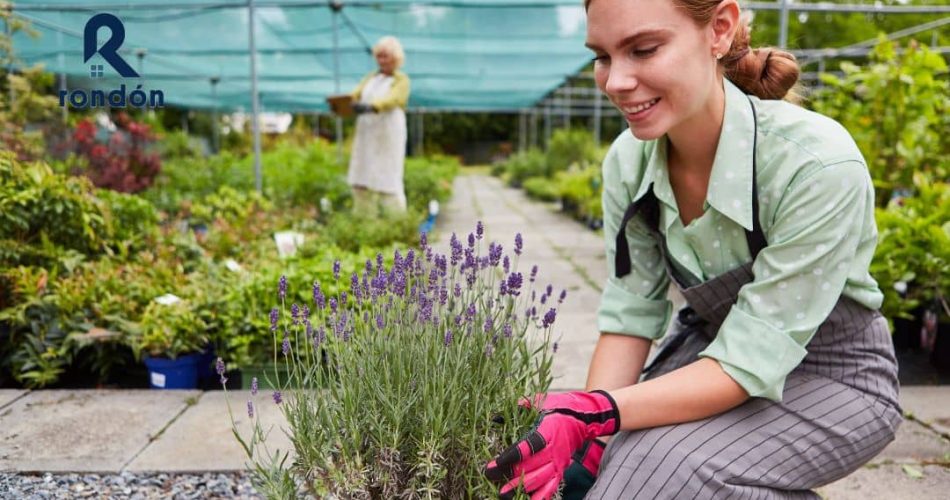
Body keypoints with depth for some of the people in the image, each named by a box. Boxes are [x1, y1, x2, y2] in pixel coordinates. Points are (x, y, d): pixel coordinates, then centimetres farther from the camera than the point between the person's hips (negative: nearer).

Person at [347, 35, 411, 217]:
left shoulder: (401, 80, 2)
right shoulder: (370, 78, 19)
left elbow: (392, 100, -18)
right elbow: (355, 94, 2)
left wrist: (371, 106, -37)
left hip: (389, 137, -5)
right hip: (366, 136, 5)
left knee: (388, 181, -9)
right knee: (361, 181, 3)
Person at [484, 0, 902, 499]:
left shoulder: (818, 164, -30)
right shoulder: (628, 159, -14)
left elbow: (751, 362, -28)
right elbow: (630, 315, -9)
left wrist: (598, 412, -38)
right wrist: (587, 434, -21)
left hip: (834, 377, -3)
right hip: (712, 349, 4)